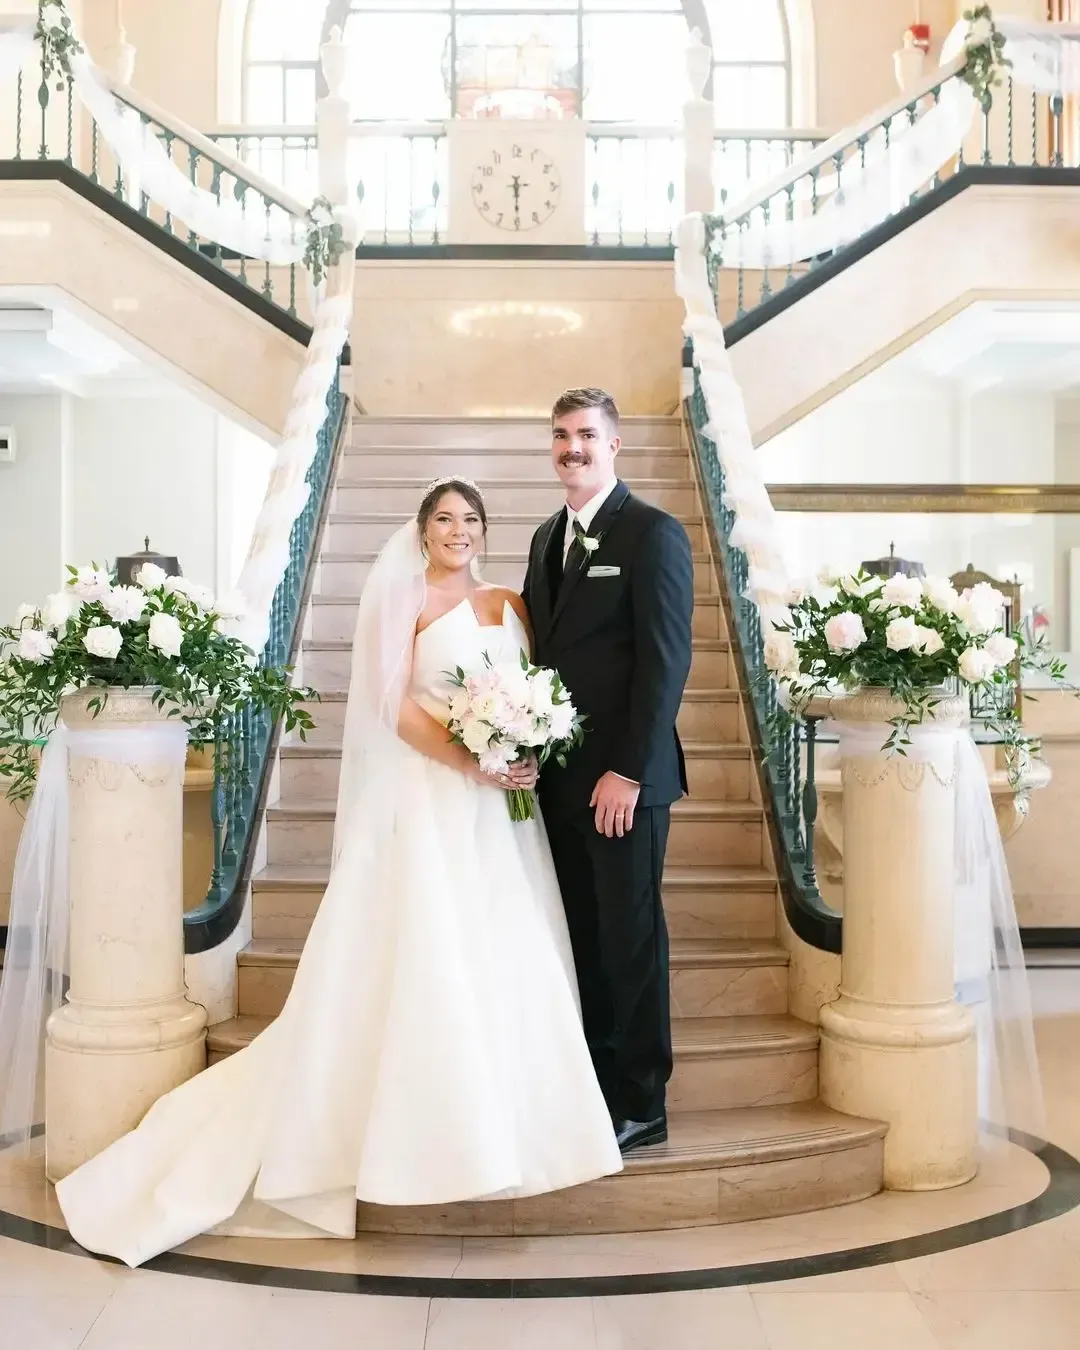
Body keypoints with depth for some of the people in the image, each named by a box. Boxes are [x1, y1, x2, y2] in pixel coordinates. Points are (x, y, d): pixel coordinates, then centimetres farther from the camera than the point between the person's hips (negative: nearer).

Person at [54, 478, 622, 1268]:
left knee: (506, 960, 5)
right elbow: (396, 704, -9)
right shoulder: (406, 599, 0)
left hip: (503, 806, 6)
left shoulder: (509, 605, 15)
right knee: (428, 958, -7)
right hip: (431, 801, -5)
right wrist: (472, 763, -18)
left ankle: (498, 1117, 17)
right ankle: (432, 1124, 4)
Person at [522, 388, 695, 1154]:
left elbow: (667, 660, -14)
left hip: (623, 779, -7)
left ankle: (641, 1107, 16)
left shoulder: (654, 534, -8)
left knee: (630, 938, 3)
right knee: (580, 937, 13)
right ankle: (589, 1087, 25)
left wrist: (628, 771, -18)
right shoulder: (548, 537, 15)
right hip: (559, 775, 7)